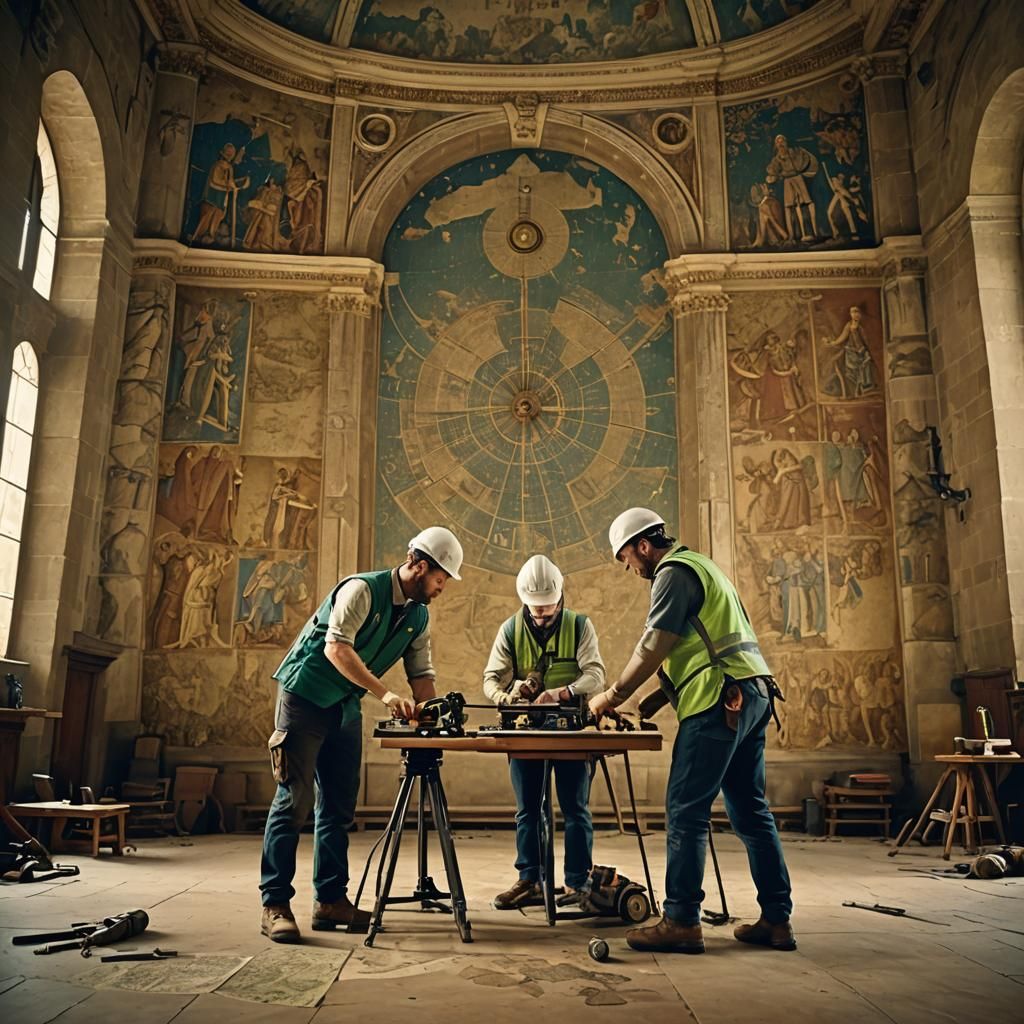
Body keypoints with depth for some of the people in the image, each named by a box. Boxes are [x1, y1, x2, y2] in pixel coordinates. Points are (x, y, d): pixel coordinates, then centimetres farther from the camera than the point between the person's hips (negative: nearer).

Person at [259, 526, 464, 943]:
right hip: (305, 696, -8)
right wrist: (385, 694, -33)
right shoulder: (362, 589, -19)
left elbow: (421, 672, 8)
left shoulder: (418, 615, 5)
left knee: (338, 806, 7)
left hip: (346, 706, 8)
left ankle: (330, 900, 15)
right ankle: (274, 905, -2)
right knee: (294, 800, -7)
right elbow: (336, 648, -27)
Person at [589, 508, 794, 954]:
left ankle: (681, 922, -4)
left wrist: (614, 695, 0)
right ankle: (776, 919, 16)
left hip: (721, 699, -10)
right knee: (751, 811, 12)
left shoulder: (673, 572, -6)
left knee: (685, 812, -6)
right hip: (752, 693, 10)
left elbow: (653, 647, -11)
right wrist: (662, 695, 20)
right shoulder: (701, 566, 25)